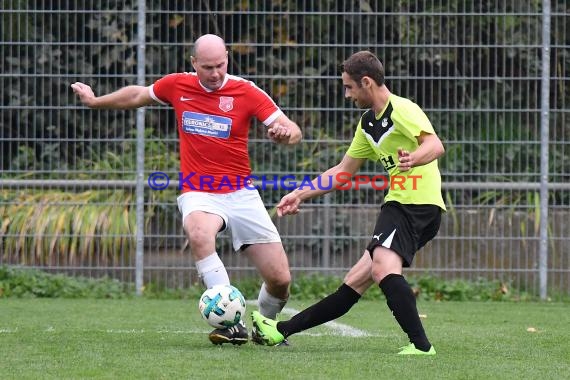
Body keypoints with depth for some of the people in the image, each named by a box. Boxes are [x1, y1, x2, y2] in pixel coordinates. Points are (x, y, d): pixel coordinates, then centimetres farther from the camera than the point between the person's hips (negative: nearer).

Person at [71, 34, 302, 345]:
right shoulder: (177, 85, 1)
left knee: (280, 279, -4)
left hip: (241, 194, 0)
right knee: (199, 234, -38)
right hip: (199, 194, 0)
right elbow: (138, 96, 22)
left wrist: (285, 132, -31)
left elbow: (293, 132, -8)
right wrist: (95, 101, 31)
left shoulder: (246, 91, -5)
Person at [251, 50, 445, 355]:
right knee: (355, 282, 12)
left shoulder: (402, 110, -11)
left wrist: (413, 159, -48)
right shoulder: (368, 124, 19)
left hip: (419, 203, -9)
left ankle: (421, 345, -34)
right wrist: (301, 194, 24)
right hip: (398, 205, 9)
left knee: (383, 267, -30)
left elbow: (435, 145, -27)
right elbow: (343, 171, 28)